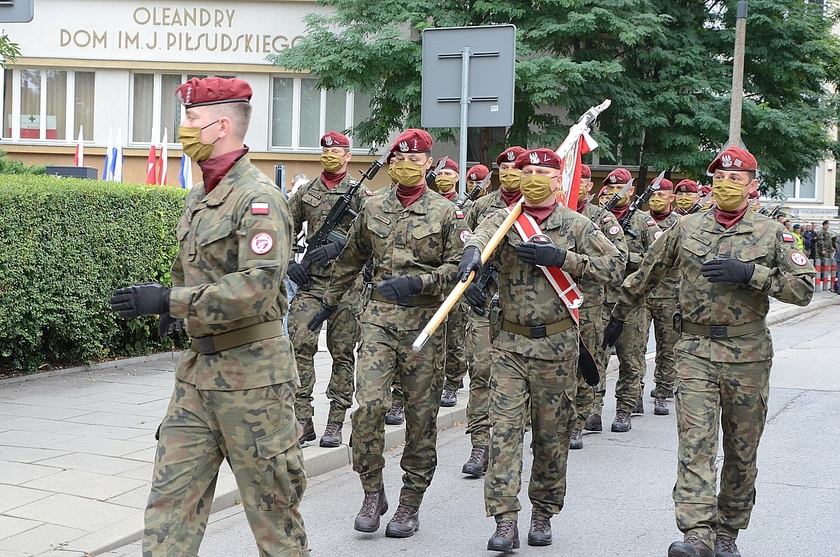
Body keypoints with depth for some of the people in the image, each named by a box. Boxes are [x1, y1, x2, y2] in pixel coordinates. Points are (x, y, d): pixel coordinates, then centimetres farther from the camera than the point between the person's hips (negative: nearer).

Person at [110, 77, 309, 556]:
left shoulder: (258, 198, -15)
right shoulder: (200, 198, 13)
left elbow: (258, 287, -27)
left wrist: (170, 300, -27)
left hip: (250, 375, -8)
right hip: (199, 369, 9)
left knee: (272, 505, 5)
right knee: (171, 497, 6)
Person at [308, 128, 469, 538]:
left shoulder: (445, 213, 1)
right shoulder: (373, 208, 10)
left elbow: (459, 264, -5)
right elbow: (351, 259, 22)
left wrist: (416, 282, -18)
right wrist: (329, 302, 27)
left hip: (424, 321, -2)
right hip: (379, 318, 2)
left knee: (421, 415, 4)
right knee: (369, 404, -13)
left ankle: (410, 505, 16)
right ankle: (373, 492, 5)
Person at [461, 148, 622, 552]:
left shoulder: (575, 226, 3)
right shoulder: (504, 219, 3)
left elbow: (614, 265, -5)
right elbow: (483, 234, -20)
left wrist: (561, 258, -15)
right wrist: (473, 251, -45)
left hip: (557, 345, 0)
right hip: (509, 341, 0)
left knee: (552, 433, 9)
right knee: (504, 427, -7)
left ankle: (543, 512, 24)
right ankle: (505, 520, -5)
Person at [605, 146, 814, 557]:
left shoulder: (771, 234, 3)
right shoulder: (686, 229, 7)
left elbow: (803, 288, -6)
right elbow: (646, 275, 20)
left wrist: (748, 273, -17)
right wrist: (618, 316, 26)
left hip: (748, 355, 0)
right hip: (696, 350, 0)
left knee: (742, 449, 9)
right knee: (695, 442, -13)